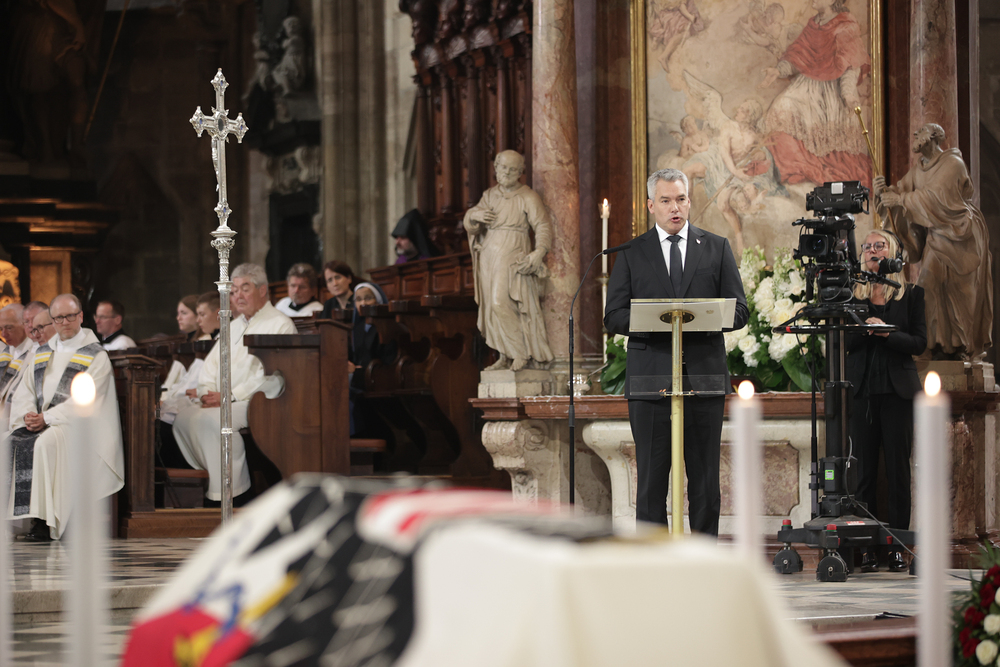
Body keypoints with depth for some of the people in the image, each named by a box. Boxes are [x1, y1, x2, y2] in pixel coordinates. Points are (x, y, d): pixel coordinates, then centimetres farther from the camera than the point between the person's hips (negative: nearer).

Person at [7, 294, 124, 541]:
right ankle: (14, 516, -21)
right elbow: (25, 390, 16)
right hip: (38, 421, 6)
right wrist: (28, 414, -7)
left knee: (46, 443, -34)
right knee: (10, 442, -21)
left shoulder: (96, 355, 0)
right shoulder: (43, 352, 19)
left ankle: (44, 520, -34)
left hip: (78, 425, -6)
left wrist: (47, 417, -18)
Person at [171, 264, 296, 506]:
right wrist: (208, 392, -2)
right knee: (184, 417, -16)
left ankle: (237, 492, -27)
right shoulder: (234, 326, 24)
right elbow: (212, 363, 21)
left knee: (211, 420, -32)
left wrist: (230, 397, -19)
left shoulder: (281, 324, -3)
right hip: (225, 403, 8)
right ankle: (210, 480, -11)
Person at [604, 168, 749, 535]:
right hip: (650, 377, -1)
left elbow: (738, 311, 7)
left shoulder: (717, 248, 12)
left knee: (705, 479, 3)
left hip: (705, 376, 1)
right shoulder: (632, 254, 10)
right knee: (651, 478, -1)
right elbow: (614, 317, 3)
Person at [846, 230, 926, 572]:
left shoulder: (912, 294, 8)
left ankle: (897, 545, 2)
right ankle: (868, 547, 0)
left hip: (898, 389, -1)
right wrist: (864, 328, -16)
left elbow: (919, 342, 0)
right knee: (864, 469, -2)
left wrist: (888, 333, -15)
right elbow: (844, 343, 3)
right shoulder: (852, 296, 10)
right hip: (862, 388, 1)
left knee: (898, 467, -2)